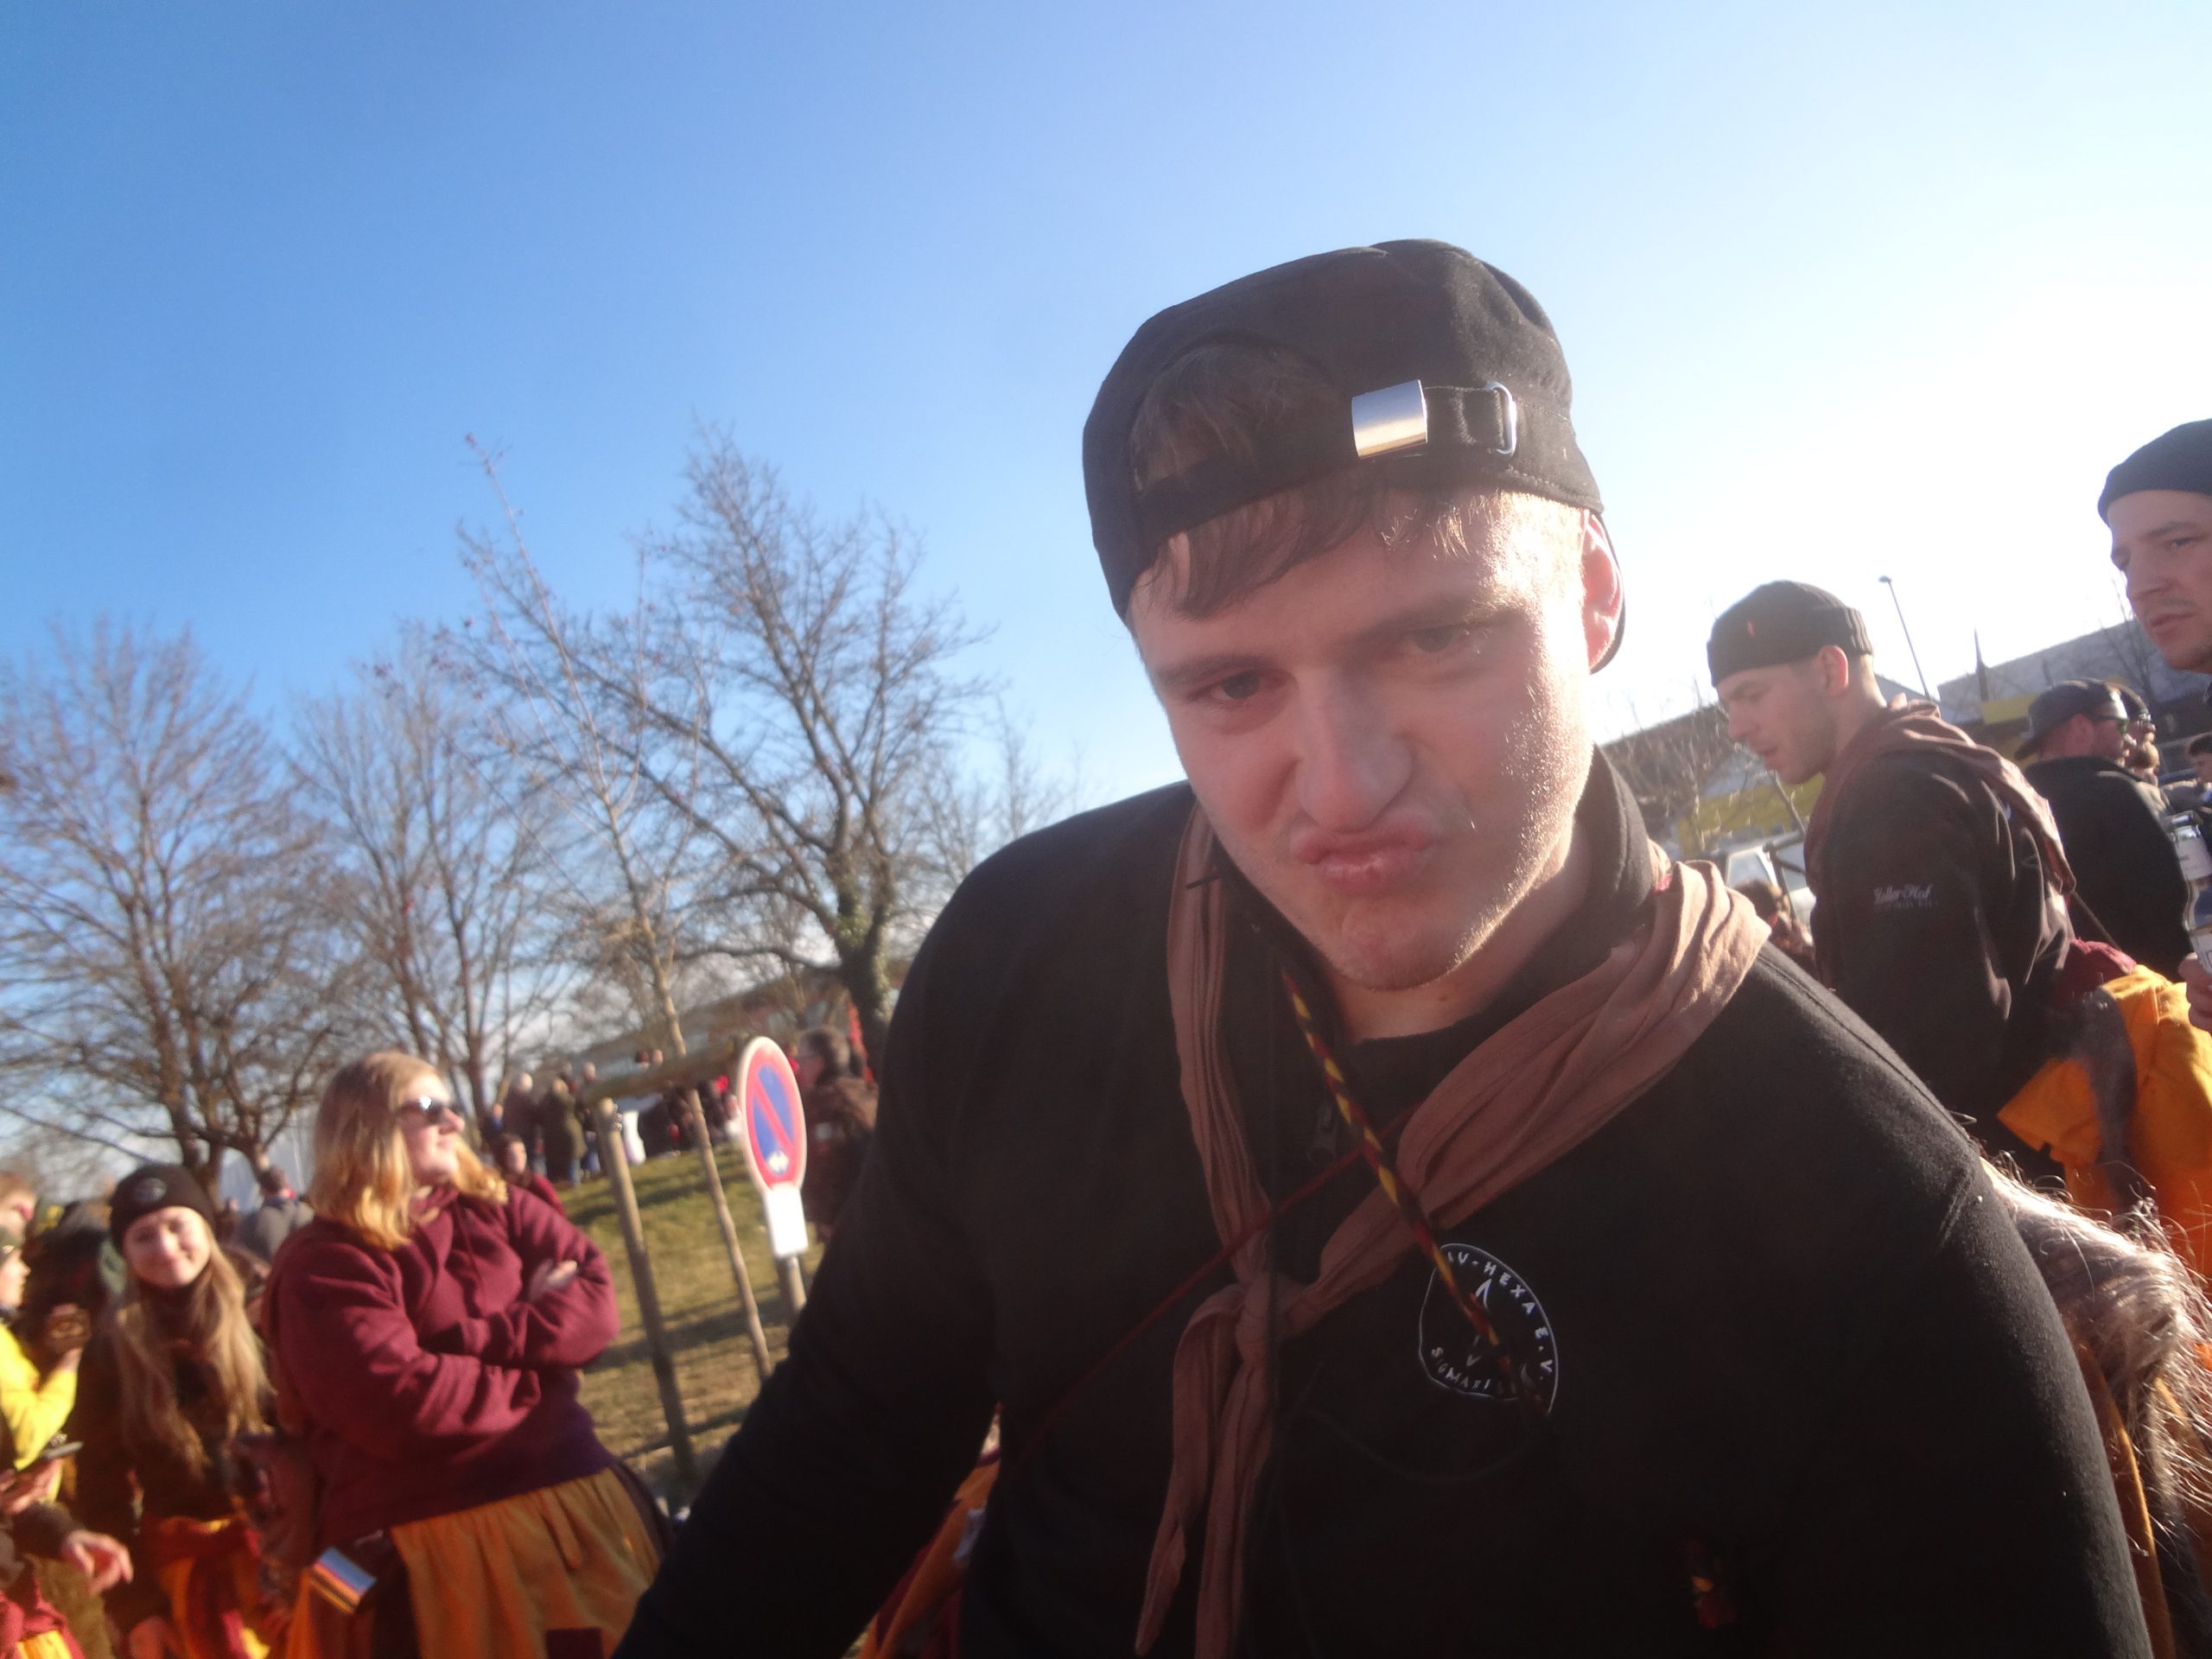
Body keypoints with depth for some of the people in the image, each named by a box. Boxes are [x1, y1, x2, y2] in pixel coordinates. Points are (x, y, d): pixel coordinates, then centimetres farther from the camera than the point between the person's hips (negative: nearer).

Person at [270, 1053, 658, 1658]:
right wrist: (540, 1367, -6)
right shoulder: (323, 1266, -7)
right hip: (431, 1539, -5)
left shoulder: (498, 1209, 9)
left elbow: (596, 1301, -1)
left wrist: (472, 1340, -14)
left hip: (571, 1492, 5)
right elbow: (401, 1404, -19)